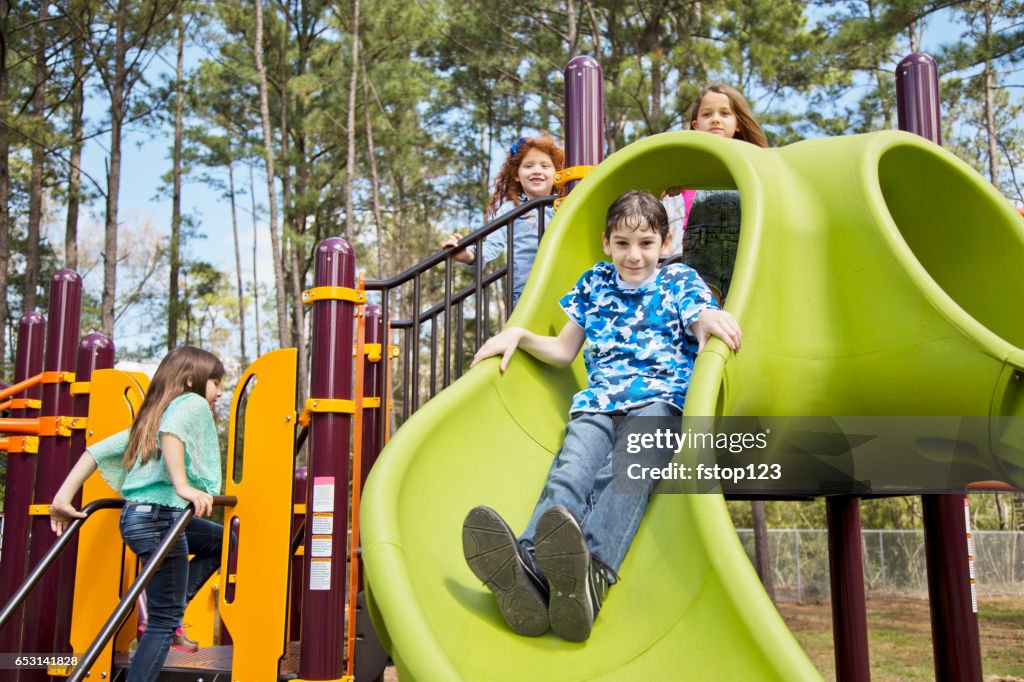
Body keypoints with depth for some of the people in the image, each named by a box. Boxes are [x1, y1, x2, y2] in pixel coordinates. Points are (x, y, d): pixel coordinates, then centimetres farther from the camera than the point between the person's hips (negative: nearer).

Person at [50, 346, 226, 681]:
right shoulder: (193, 403, 0)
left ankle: (169, 615, 17)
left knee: (222, 539, 26)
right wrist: (182, 485, -27)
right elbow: (172, 429, -25)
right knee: (164, 621, -1)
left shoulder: (150, 415, 23)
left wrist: (64, 496, 13)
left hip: (134, 514, 9)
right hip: (159, 517, -9)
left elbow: (98, 450, 17)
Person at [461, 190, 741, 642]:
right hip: (598, 401, 2)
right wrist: (518, 334, 14)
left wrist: (709, 318, -19)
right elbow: (563, 351, 30)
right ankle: (530, 573, -59)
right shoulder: (595, 283, 26)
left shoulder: (680, 281, 19)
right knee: (569, 472, -30)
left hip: (659, 398, -2)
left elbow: (703, 335, 5)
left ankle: (592, 574, -62)